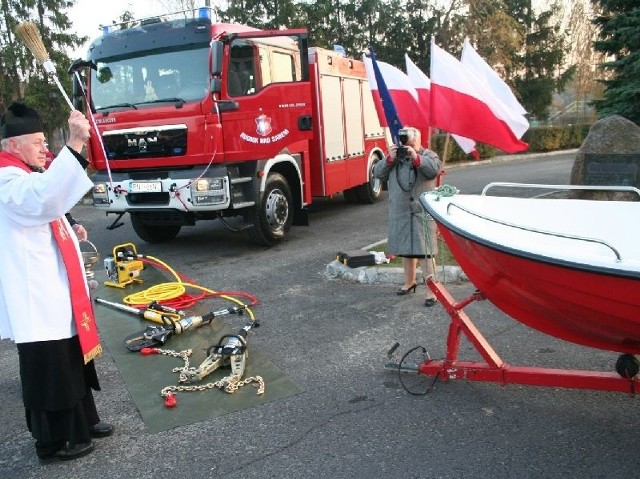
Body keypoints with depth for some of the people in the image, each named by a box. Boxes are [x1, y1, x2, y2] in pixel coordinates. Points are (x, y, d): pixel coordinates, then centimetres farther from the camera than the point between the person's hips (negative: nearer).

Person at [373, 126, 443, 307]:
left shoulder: (428, 155, 2)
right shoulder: (394, 156, 11)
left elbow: (435, 169, -18)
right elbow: (377, 173, 2)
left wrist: (416, 157, -24)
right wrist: (389, 159, -12)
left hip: (422, 213, -4)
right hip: (400, 213, 4)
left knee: (425, 251, -7)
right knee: (405, 248, 16)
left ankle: (431, 289, -3)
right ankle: (410, 282, 34)